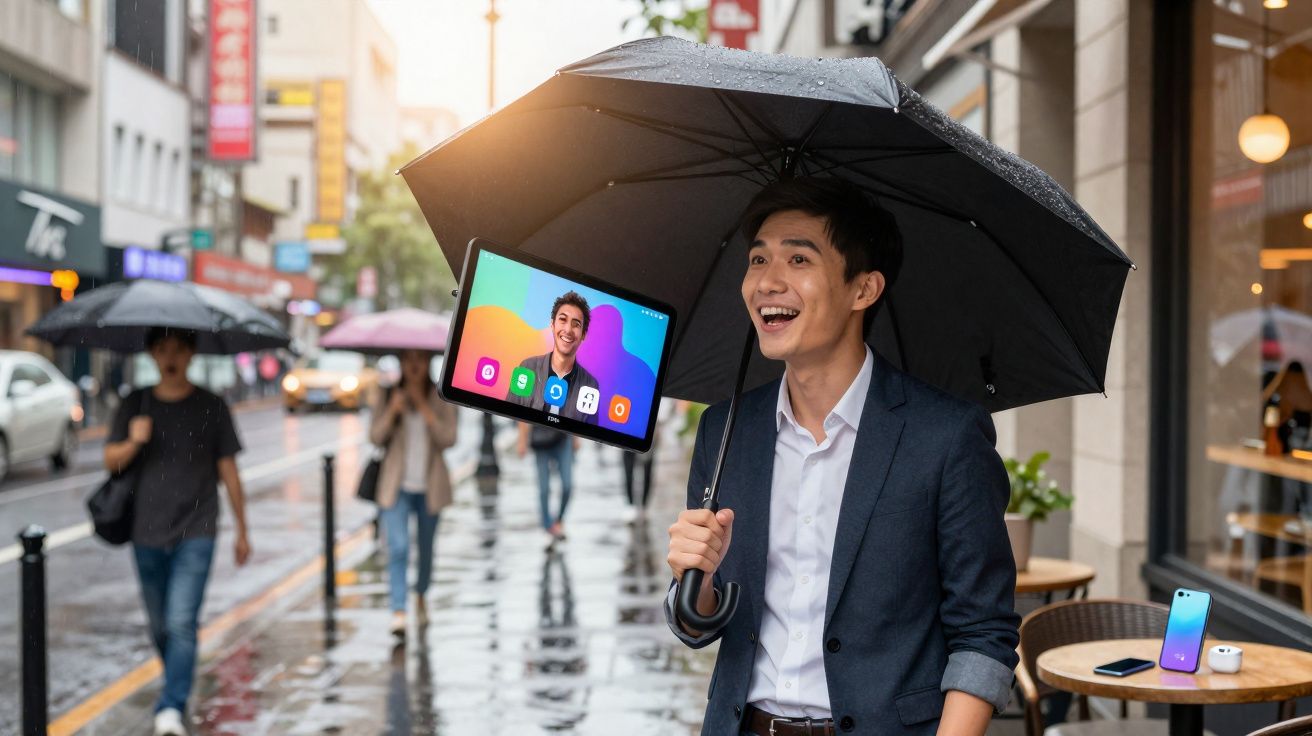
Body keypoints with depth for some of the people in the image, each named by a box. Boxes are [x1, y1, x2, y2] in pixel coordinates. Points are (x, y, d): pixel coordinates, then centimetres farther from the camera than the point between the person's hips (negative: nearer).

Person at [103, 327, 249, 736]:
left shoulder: (211, 408, 0)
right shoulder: (134, 405, 5)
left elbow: (228, 470, 4)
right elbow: (111, 461, 3)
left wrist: (241, 530, 7)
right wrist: (133, 443, -20)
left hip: (195, 533, -3)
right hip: (147, 533, 3)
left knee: (182, 623, -14)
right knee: (160, 625, 13)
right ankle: (178, 685, 35)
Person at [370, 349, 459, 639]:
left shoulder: (441, 399, 0)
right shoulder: (388, 397, 2)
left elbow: (448, 438, -10)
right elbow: (375, 437, -4)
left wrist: (424, 408, -17)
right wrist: (392, 412, -19)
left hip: (429, 486, 1)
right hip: (397, 485, -1)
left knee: (426, 548, 14)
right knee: (398, 547, -17)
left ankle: (421, 594, 42)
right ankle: (398, 612, -20)